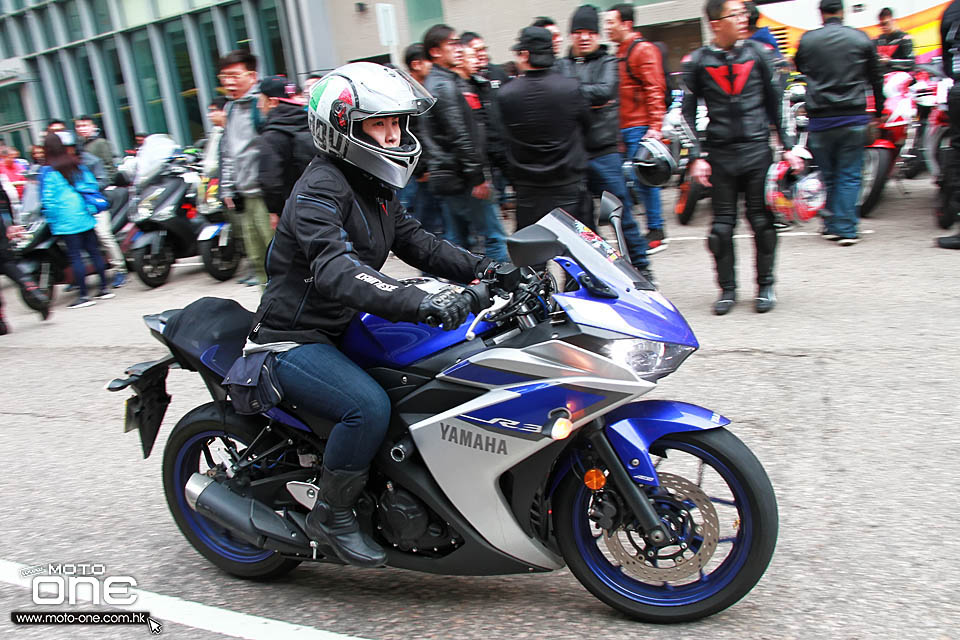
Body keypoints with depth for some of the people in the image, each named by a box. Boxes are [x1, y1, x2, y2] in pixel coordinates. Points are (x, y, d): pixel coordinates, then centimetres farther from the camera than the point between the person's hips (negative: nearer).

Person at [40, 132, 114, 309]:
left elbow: (49, 200, -11)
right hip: (86, 217, 5)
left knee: (75, 256, -2)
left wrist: (51, 221, -1)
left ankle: (83, 295, 1)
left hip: (67, 223, -5)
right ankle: (104, 288, 14)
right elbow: (93, 186, 10)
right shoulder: (78, 165, 6)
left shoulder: (49, 172, -9)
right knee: (94, 251, 10)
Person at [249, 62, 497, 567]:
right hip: (294, 341, -9)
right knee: (369, 406, -30)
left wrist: (483, 269, -5)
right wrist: (421, 303, -48)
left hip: (344, 331, 9)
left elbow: (416, 242, 11)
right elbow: (335, 269, -35)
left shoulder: (373, 189, 11)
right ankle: (332, 515, -7)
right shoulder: (320, 188, -19)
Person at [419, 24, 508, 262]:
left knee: (455, 239, 14)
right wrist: (478, 176, -19)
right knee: (494, 236, -4)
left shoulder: (433, 82, 19)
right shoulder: (445, 85, -14)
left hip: (444, 178, 10)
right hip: (460, 179, -10)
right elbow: (459, 136, -20)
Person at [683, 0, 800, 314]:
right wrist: (696, 157, -5)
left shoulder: (758, 52, 5)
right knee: (722, 225, 2)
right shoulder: (697, 62, 1)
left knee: (762, 221, 2)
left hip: (757, 150, 1)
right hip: (720, 154, -1)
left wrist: (788, 147, 6)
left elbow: (774, 102, 10)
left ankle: (765, 285, 17)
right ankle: (727, 289, 15)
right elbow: (688, 114, 3)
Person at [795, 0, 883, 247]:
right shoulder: (861, 39, 0)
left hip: (820, 120, 1)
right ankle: (846, 229, 1)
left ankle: (831, 225, 20)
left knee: (828, 175, 13)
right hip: (854, 118, 0)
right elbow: (875, 78, 8)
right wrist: (879, 110, 20)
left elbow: (799, 67, 17)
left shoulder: (807, 40, -2)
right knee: (849, 175, 4)